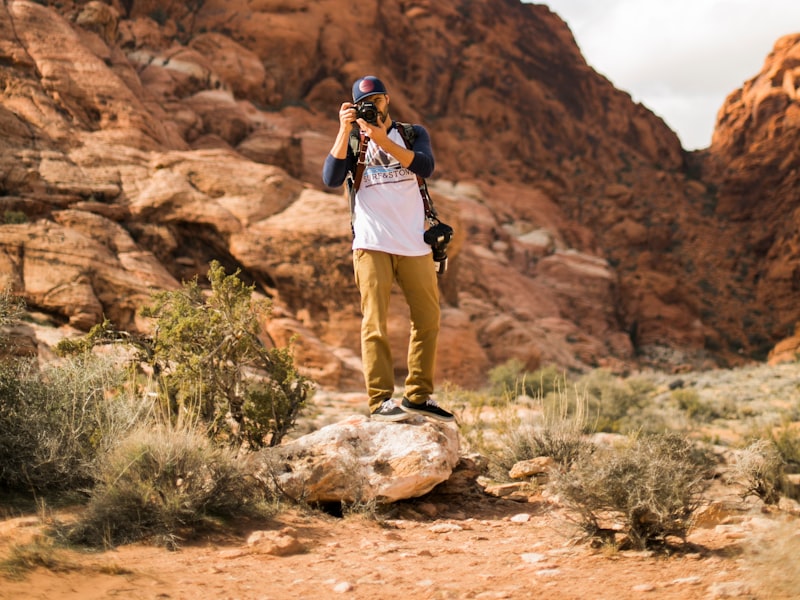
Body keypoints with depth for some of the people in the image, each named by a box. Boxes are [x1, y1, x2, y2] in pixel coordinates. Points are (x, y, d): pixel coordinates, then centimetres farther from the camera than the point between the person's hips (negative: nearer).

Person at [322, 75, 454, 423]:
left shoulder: (413, 133, 15)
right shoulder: (352, 141, 13)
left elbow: (426, 167, -7)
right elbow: (331, 180, -5)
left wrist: (383, 140, -15)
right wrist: (345, 130, -9)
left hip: (414, 243, 2)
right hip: (372, 244, -2)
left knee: (428, 319, 3)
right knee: (375, 323, -8)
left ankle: (418, 396, 13)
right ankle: (380, 401, -9)